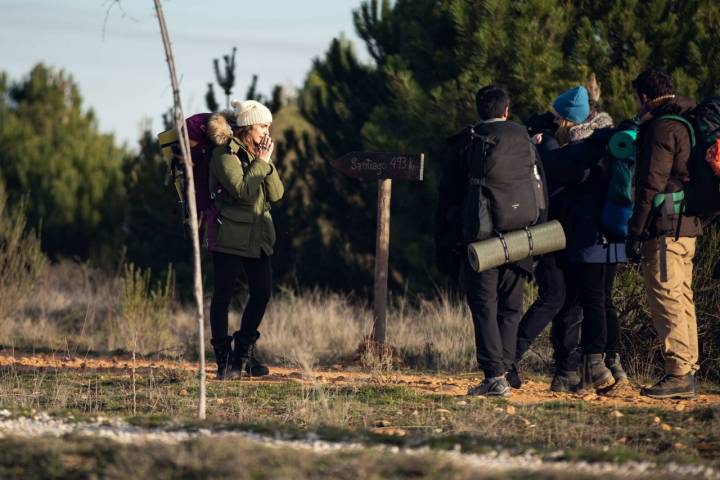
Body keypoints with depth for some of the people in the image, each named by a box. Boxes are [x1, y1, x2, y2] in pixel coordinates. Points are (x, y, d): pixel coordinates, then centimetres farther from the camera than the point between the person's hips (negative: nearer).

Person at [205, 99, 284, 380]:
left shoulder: (259, 153, 13)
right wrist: (260, 163, -14)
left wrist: (267, 163, -7)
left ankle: (244, 351, 19)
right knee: (223, 296, -3)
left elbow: (276, 194, 4)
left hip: (257, 237, 7)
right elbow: (243, 191, -23)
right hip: (229, 237, -7)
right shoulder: (225, 154, -11)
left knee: (262, 293, 5)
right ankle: (225, 359, 2)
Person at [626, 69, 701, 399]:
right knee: (682, 299, 13)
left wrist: (637, 232, -16)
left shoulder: (662, 128, -13)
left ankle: (678, 374, -12)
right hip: (689, 224, 10)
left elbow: (652, 184, -17)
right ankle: (687, 371, 15)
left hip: (665, 227, -10)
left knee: (666, 298, -9)